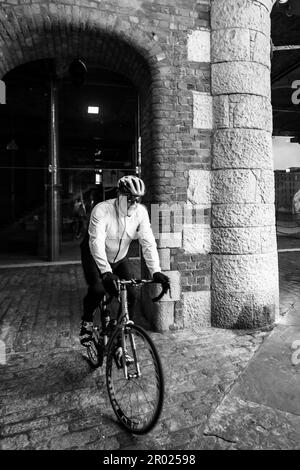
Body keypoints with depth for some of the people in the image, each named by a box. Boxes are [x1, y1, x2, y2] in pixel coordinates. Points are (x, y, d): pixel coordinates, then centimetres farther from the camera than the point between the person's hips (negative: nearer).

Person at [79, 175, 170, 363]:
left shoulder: (141, 212, -18)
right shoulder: (102, 210, -29)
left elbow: (148, 242, -22)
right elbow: (97, 242, -38)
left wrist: (156, 271, -34)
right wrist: (106, 272, -51)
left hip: (120, 258, 4)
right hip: (95, 257, -3)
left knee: (131, 294, -11)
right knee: (97, 289, -27)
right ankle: (87, 321, 7)